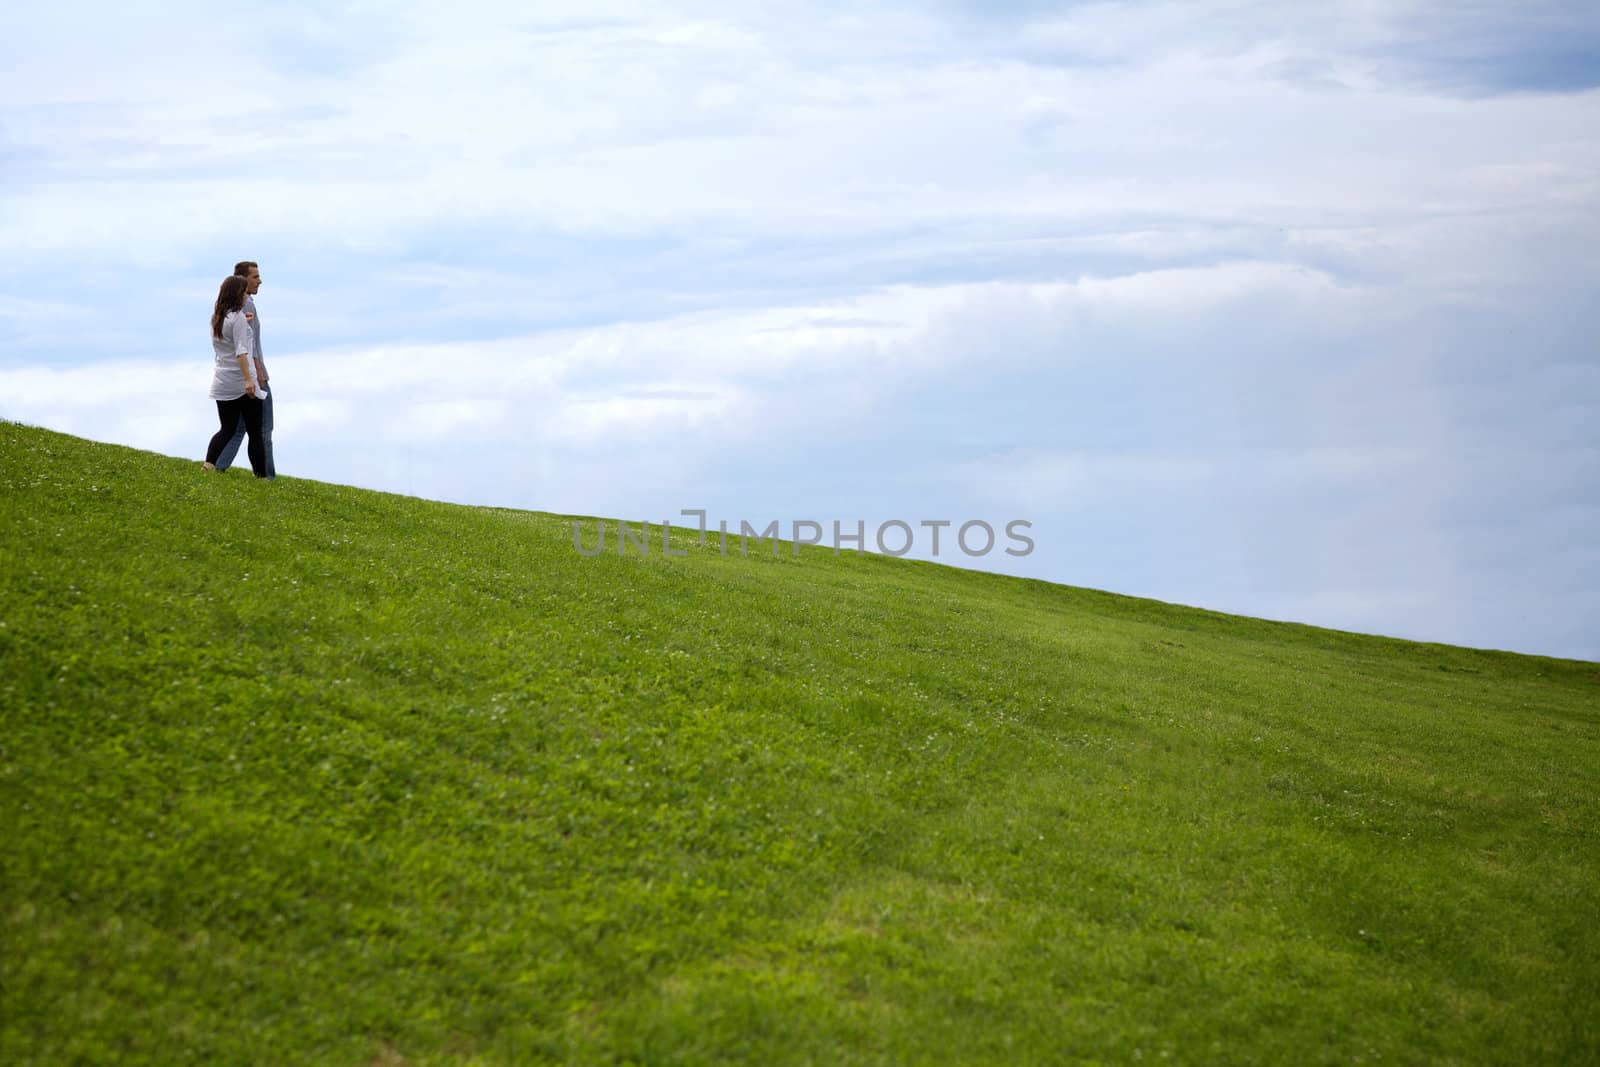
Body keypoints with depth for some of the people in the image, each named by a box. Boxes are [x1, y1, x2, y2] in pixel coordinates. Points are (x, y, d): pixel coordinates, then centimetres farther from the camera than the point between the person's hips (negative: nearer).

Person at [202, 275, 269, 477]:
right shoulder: (238, 317, -13)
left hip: (221, 383, 7)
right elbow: (241, 351, -21)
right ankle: (260, 475, 4)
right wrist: (248, 379, -26)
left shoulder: (216, 318, 9)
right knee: (255, 432, 3)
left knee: (227, 429, 11)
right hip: (241, 383, -7)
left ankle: (209, 463, -11)